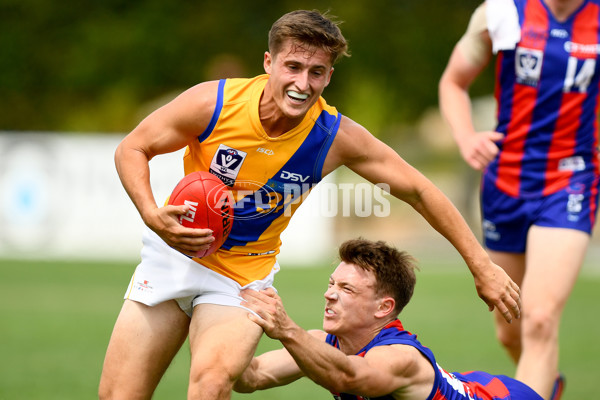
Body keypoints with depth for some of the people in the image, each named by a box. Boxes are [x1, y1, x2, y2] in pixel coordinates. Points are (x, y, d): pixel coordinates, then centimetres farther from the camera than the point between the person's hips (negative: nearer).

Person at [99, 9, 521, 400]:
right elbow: (132, 149, -6)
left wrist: (482, 266, -5)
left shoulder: (336, 136, -16)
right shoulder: (214, 103, -19)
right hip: (176, 253, 1)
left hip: (244, 275, -1)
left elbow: (417, 190, -6)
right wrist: (153, 217, -24)